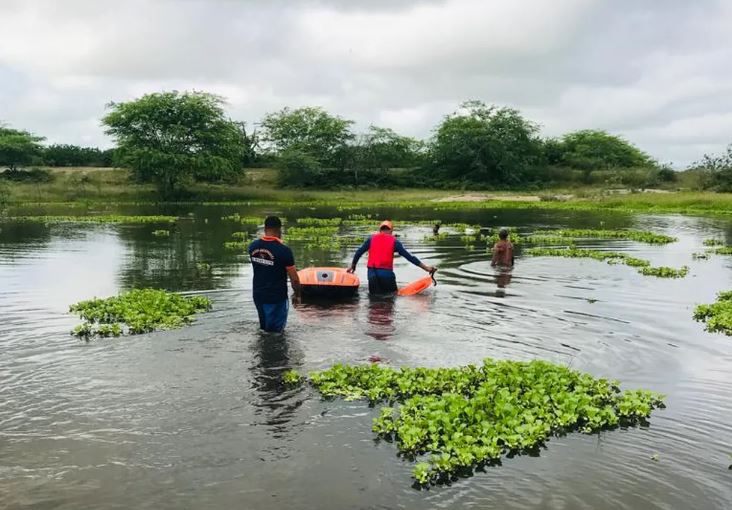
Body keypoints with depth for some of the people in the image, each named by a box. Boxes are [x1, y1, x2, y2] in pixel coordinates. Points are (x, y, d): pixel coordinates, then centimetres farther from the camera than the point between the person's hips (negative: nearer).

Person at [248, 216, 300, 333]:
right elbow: (294, 279, -15)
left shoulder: (253, 246, -3)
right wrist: (297, 294, 5)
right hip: (277, 298, -5)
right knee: (274, 331, 6)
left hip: (258, 295, 6)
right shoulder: (284, 251, -20)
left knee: (263, 328, 21)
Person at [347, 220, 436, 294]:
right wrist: (425, 267, 6)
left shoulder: (371, 239, 11)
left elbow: (358, 252, 12)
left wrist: (352, 266, 27)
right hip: (386, 273, -2)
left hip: (372, 273, 3)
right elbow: (409, 256, 2)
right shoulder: (394, 241, 5)